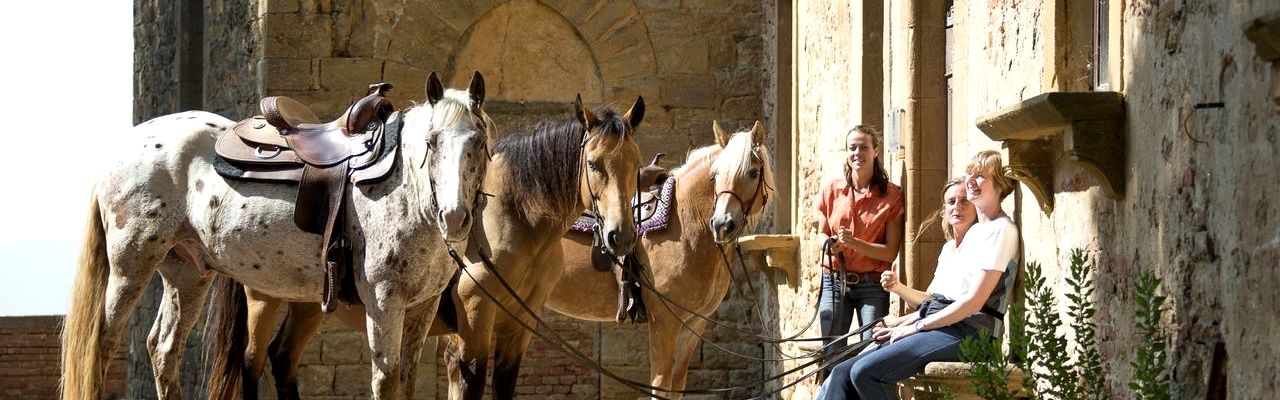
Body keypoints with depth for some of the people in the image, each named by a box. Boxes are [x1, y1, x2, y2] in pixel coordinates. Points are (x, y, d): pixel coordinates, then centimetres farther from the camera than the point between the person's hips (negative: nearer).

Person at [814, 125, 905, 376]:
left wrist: (854, 243, -21)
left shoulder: (891, 195, -3)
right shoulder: (832, 191, 5)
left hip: (872, 284, -2)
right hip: (834, 281, 3)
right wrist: (828, 243, -9)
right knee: (831, 355, -1)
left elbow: (891, 252, -7)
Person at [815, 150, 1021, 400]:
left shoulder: (1001, 230, -5)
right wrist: (901, 326, 11)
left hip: (964, 331, -9)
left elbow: (974, 301, -13)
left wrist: (917, 326, -8)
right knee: (842, 374, -6)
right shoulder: (974, 231, 24)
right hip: (939, 326, 9)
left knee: (866, 372, -25)